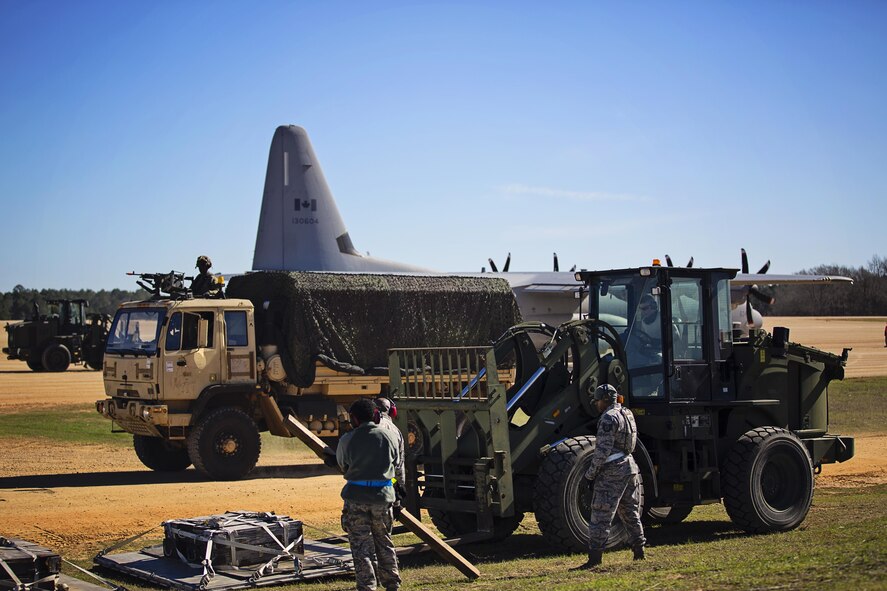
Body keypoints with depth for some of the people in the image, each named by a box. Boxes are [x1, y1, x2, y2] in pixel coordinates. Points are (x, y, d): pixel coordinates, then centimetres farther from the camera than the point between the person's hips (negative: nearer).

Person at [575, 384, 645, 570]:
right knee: (630, 512, 17)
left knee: (600, 516, -6)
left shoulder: (609, 418, -15)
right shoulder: (627, 414, 14)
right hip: (630, 467, 9)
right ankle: (639, 550, 19)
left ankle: (594, 557, -7)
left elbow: (602, 451, -19)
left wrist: (590, 474, -12)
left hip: (612, 471, -9)